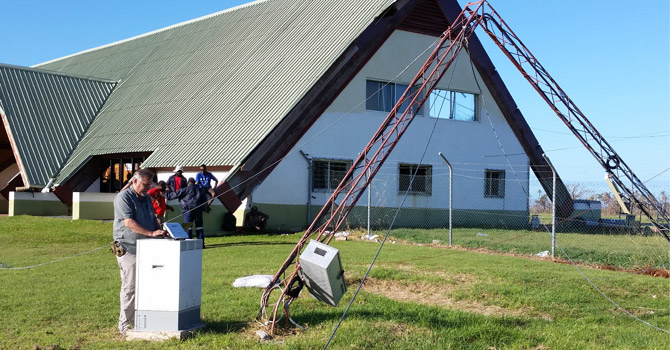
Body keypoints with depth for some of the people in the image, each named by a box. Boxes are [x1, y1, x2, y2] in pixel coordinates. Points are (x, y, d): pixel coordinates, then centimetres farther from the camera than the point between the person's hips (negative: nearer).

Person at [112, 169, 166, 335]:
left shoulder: (146, 198, 16)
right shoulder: (123, 197, -10)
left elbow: (153, 219, 24)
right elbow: (129, 222, -19)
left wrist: (160, 231, 4)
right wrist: (151, 233, -23)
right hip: (128, 248, -8)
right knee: (130, 287, -5)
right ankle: (124, 324, 3)